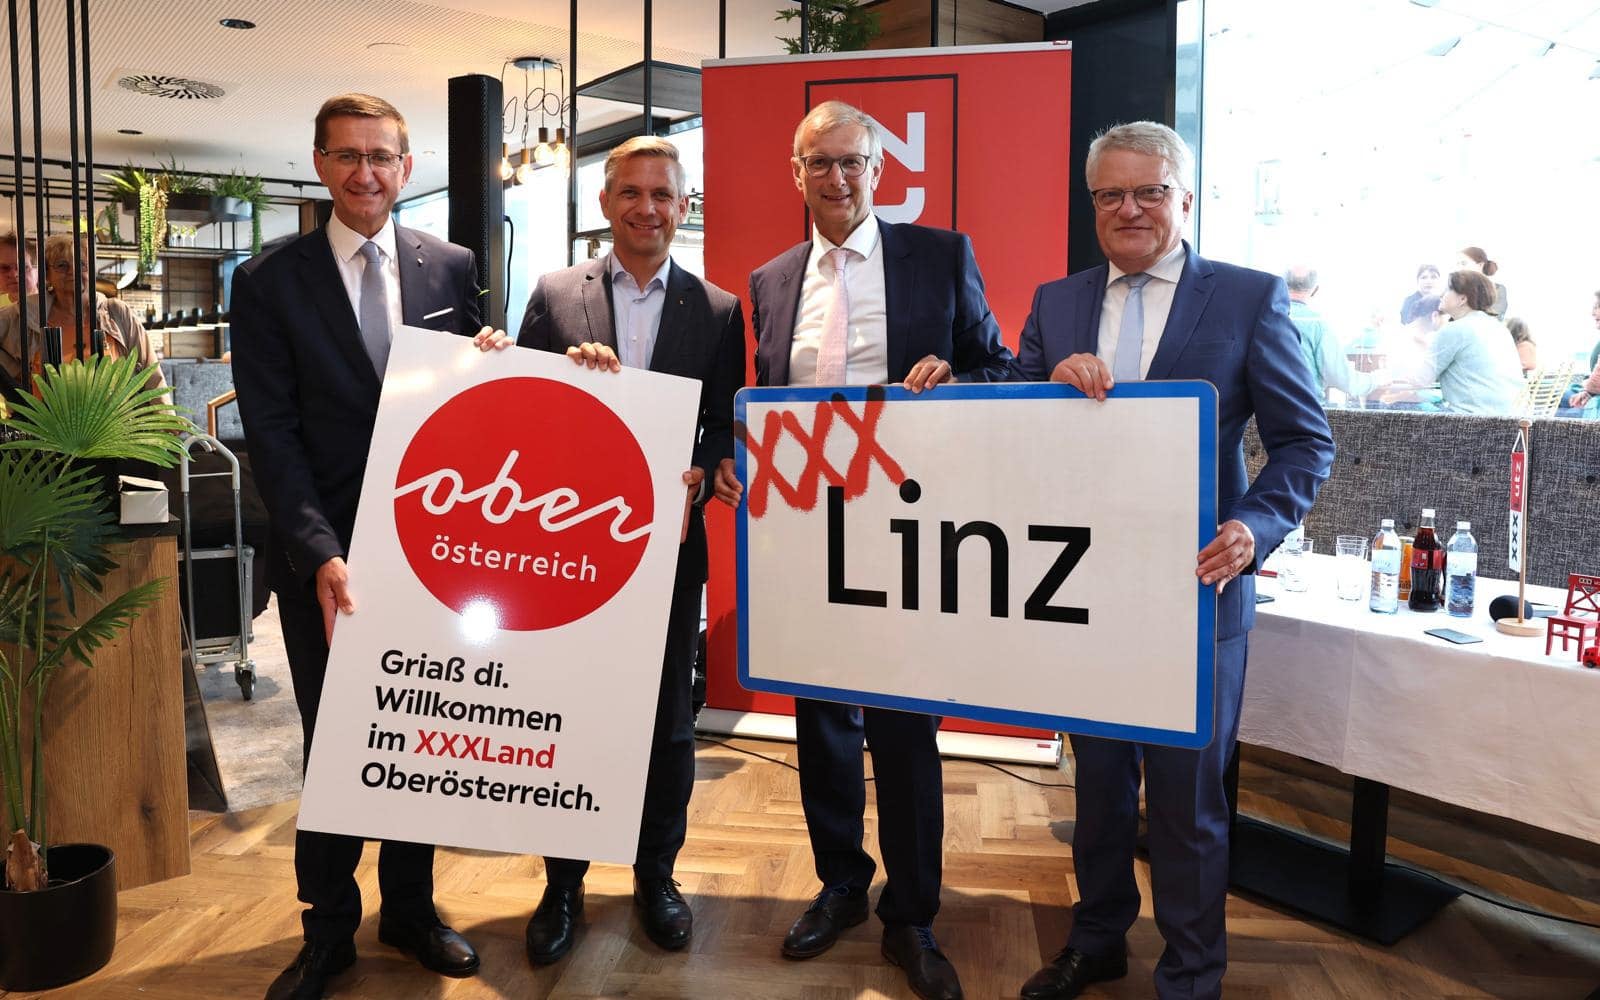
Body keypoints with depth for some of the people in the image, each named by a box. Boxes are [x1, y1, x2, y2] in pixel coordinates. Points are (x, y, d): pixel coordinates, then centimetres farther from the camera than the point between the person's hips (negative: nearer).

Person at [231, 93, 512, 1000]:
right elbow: (273, 436, -8)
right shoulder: (268, 283, -2)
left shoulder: (452, 268, 4)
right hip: (326, 555, -1)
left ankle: (410, 908, 32)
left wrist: (493, 360, -13)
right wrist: (321, 554, -19)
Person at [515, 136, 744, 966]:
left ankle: (656, 877, 31)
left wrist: (699, 478, -19)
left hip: (668, 543, 0)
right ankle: (563, 884, 28)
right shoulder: (554, 295, 3)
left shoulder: (717, 310, 3)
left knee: (668, 721, 11)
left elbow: (726, 429, 1)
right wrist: (566, 368, -18)